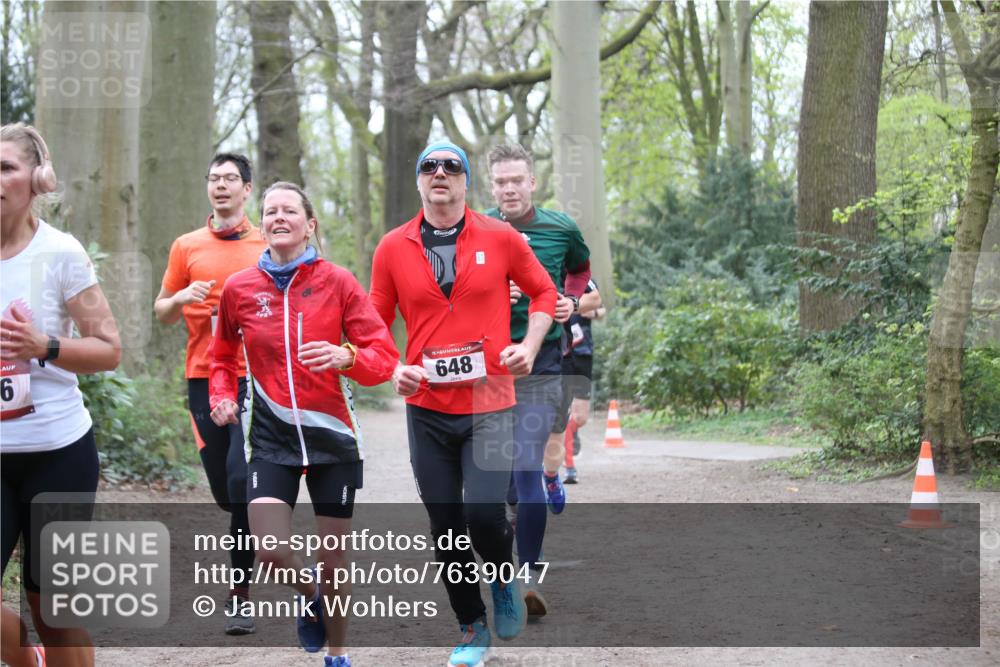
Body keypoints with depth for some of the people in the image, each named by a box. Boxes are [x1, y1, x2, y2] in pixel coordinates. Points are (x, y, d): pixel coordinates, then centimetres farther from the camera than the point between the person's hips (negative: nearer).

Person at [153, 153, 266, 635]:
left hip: (255, 378, -2)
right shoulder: (187, 247, 9)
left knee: (242, 479, -15)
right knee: (224, 490, 6)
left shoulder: (267, 247, 5)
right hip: (203, 377, 3)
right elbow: (161, 311, 14)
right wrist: (181, 299, -7)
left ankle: (241, 591, -7)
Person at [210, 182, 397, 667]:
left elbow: (384, 356, -7)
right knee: (270, 552, -18)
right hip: (272, 437, 1)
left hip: (332, 435, -1)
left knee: (335, 561, 7)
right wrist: (222, 395, 2)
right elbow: (224, 357, 20)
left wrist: (346, 356, -26)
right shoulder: (239, 289, 2)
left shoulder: (337, 282, -4)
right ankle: (309, 591, 18)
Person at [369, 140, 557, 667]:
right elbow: (376, 321, 9)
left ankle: (504, 580, 19)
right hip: (426, 409, 2)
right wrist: (392, 370, -7)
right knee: (445, 524, 6)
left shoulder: (501, 238, -1)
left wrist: (529, 347, -2)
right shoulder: (392, 247, 2)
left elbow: (543, 292, 12)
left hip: (489, 403, -2)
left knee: (484, 512, -16)